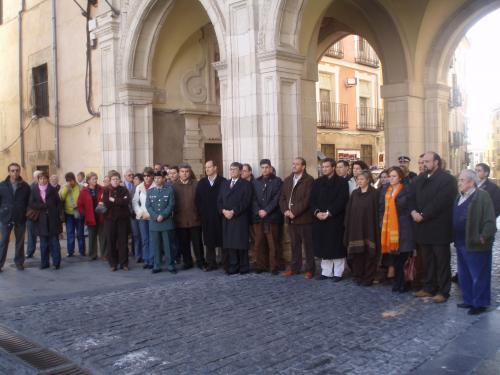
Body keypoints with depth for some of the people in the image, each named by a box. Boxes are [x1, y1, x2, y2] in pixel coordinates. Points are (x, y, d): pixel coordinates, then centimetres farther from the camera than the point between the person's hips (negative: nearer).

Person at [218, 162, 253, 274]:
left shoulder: (246, 184, 0)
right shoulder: (225, 184, 18)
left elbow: (246, 202, -10)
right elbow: (219, 200, 13)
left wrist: (233, 212, -15)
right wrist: (223, 211, -5)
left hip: (240, 218, -5)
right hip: (226, 218, 5)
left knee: (241, 243, -3)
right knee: (229, 243, 3)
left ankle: (244, 266, 6)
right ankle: (233, 266, 10)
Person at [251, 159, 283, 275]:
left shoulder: (277, 181, 4)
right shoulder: (255, 182, 16)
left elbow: (277, 199, -5)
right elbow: (253, 199, 9)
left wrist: (266, 211, -12)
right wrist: (258, 211, -7)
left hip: (272, 217, -3)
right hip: (258, 218, 3)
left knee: (273, 244, -3)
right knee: (259, 244, 4)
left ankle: (274, 266, 3)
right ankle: (261, 265, 12)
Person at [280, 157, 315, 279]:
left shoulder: (309, 180, -6)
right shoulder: (287, 180, 15)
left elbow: (307, 199, -14)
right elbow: (282, 198, 14)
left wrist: (294, 212, -16)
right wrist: (285, 211, -3)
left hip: (304, 218, -5)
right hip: (291, 219, 6)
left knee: (308, 245, 2)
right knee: (294, 245, 11)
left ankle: (309, 269, 10)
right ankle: (294, 268, 19)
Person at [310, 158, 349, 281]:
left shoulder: (342, 182, -2)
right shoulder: (317, 182, 13)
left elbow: (342, 200, -11)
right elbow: (312, 200, 7)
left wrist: (329, 213, -17)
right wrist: (316, 212, -10)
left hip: (336, 219, -4)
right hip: (320, 219, 4)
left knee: (336, 247, 0)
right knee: (324, 246, 7)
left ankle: (338, 273, 9)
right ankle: (326, 272, 16)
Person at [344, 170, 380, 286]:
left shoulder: (374, 193, -2)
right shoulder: (354, 193, 11)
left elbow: (376, 211, -6)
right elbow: (349, 211, 11)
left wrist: (376, 228, -11)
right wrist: (348, 226, 5)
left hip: (368, 228, -4)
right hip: (355, 228, 4)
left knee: (369, 252, -2)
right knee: (357, 252, 3)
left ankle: (368, 278, 8)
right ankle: (358, 276, 15)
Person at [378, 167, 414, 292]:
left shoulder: (407, 190, -2)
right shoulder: (384, 189, 13)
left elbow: (410, 207, -3)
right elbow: (381, 207, 15)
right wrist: (381, 222, 8)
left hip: (402, 228, -4)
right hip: (388, 227, 5)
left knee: (401, 256, -5)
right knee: (393, 256, 6)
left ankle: (400, 283, 7)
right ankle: (398, 282, 17)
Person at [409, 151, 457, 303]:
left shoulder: (447, 179, -10)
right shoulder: (420, 179, 14)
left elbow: (440, 202, -19)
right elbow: (412, 197, 10)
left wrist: (423, 215, -18)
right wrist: (413, 211, -9)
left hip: (439, 228, -7)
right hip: (423, 227, 7)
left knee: (442, 261, 3)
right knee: (428, 260, 15)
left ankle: (443, 291, 11)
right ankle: (429, 288, 24)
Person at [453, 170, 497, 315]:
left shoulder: (482, 196, -12)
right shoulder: (459, 198, 13)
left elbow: (490, 220, -16)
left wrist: (484, 237, -21)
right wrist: (455, 238, 14)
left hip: (475, 244, -9)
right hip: (461, 244, 9)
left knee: (479, 276, 2)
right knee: (464, 275, 17)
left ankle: (480, 303, 13)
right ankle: (469, 300, 29)